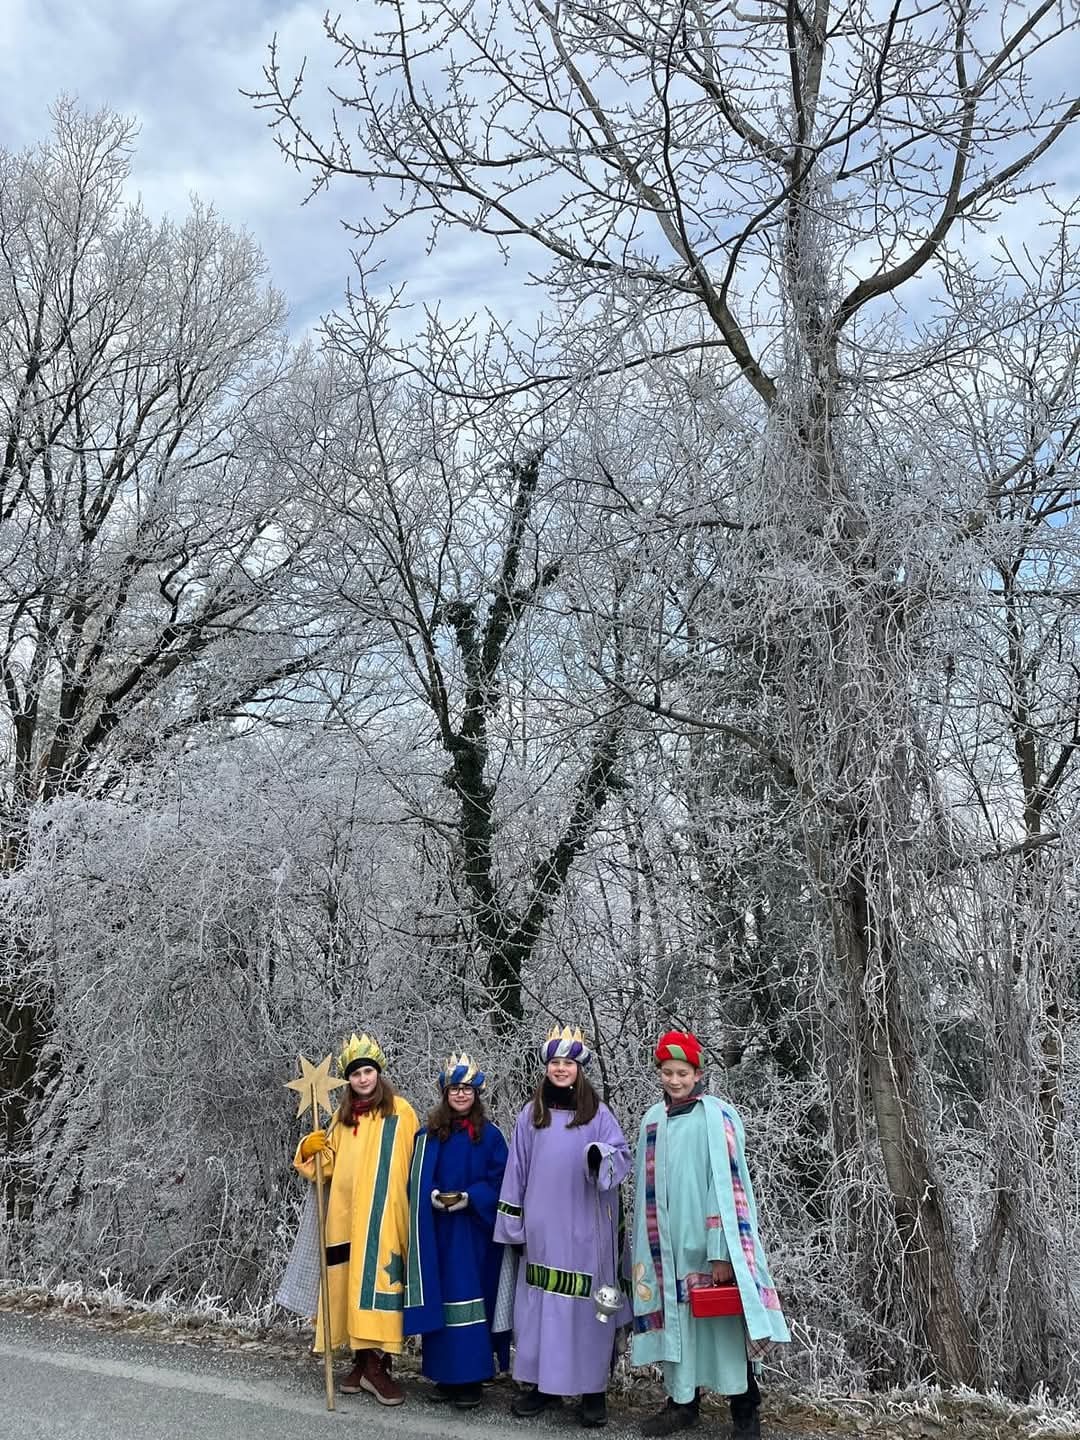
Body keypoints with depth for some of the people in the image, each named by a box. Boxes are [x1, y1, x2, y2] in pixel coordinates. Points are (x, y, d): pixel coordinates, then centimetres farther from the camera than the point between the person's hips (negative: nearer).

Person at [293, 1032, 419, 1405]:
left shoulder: (400, 1111, -2)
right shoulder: (343, 1116, 14)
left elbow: (415, 1165, -3)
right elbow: (330, 1164, 18)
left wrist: (414, 1210, -11)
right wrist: (311, 1150, -2)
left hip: (383, 1216, -5)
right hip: (346, 1214, 5)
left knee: (378, 1278, -8)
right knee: (352, 1281, 5)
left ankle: (377, 1364, -2)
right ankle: (362, 1360, 15)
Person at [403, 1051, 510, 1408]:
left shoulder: (490, 1134, -1)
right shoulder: (429, 1133, 5)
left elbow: (500, 1181, -3)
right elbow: (416, 1179, 6)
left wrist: (470, 1197, -16)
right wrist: (432, 1196, -13)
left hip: (474, 1229, -2)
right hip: (438, 1231, 2)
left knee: (471, 1295, -4)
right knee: (442, 1297, 6)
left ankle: (472, 1377, 4)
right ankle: (446, 1374, 17)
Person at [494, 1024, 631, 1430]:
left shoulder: (598, 1113, 0)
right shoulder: (530, 1115, 6)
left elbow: (622, 1153, -4)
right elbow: (516, 1170, 8)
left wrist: (601, 1156, -27)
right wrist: (514, 1225, 6)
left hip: (585, 1228, -2)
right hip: (541, 1227, 2)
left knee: (585, 1303, 0)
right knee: (540, 1302, 6)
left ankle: (593, 1389, 10)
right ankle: (541, 1383, 19)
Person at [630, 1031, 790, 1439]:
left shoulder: (718, 1117, -10)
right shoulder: (653, 1119, 8)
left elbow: (728, 1187, -13)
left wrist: (722, 1252, -17)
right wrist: (648, 1247, 12)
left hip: (710, 1245, -5)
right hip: (670, 1245, 5)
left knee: (724, 1324, 1)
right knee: (677, 1321, 12)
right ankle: (682, 1401, 27)